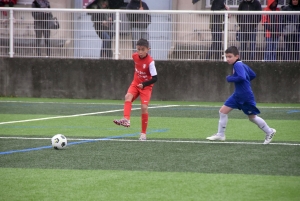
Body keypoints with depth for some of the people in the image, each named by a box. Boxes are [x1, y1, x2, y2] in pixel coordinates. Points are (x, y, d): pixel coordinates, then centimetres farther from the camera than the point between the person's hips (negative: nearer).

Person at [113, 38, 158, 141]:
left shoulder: (150, 61, -23)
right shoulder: (134, 56, -6)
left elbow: (155, 78, -21)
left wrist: (144, 84, -29)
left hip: (146, 86, -4)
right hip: (135, 83, 4)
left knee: (144, 107, -12)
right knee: (128, 96, -25)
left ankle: (143, 133, 2)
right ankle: (126, 120, -41)